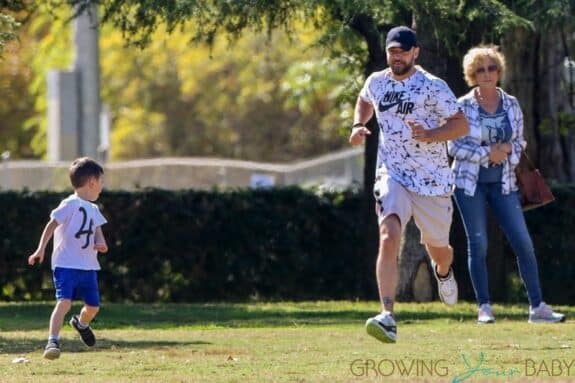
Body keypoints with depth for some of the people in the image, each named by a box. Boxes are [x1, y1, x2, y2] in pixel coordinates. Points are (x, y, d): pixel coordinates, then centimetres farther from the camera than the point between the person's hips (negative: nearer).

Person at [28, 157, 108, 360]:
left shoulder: (93, 210, 16)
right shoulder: (71, 204, -10)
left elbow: (97, 231, 18)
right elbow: (52, 225, -16)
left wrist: (101, 243, -7)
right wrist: (41, 249, -26)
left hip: (88, 266, 7)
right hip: (66, 265, -7)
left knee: (93, 305, 11)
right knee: (64, 301, -21)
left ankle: (81, 323, 44)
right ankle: (53, 341, -23)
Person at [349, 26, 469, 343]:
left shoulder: (433, 87, -9)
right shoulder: (376, 82, 4)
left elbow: (462, 125, -10)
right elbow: (364, 101, 28)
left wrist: (430, 134, -26)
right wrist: (358, 125, 8)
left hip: (433, 180, -1)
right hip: (392, 175, 1)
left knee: (437, 249, 15)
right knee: (389, 239, -23)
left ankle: (443, 272, 56)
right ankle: (387, 318, -30)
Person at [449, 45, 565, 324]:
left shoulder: (511, 105, 5)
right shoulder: (463, 107, -4)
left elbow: (519, 142, 11)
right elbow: (455, 146, -6)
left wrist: (508, 149, -11)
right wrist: (487, 153, -17)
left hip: (503, 183, 3)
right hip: (470, 183, -3)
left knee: (523, 242, -5)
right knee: (477, 244, -2)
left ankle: (537, 307, -2)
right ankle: (484, 308, 5)